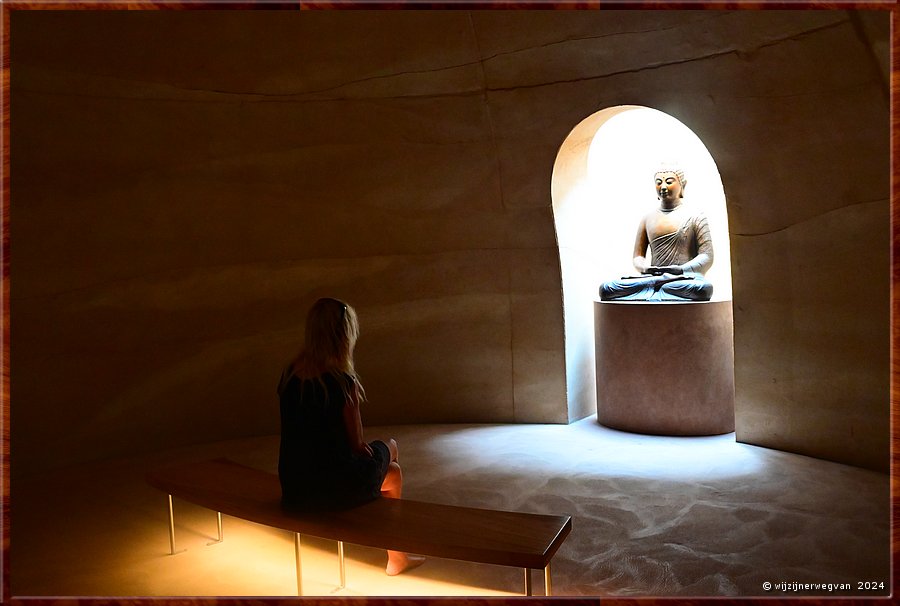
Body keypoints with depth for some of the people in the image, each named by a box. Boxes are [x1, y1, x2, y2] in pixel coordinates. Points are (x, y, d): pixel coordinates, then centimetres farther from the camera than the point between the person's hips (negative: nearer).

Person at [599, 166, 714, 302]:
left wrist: (680, 269, -18)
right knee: (606, 289, -24)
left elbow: (707, 257, 1)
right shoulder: (648, 218, 20)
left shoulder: (695, 216, 10)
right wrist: (646, 268, -9)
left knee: (703, 288, -41)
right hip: (652, 278, 2)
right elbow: (638, 256, 16)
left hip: (686, 279, -1)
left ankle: (646, 296, -29)